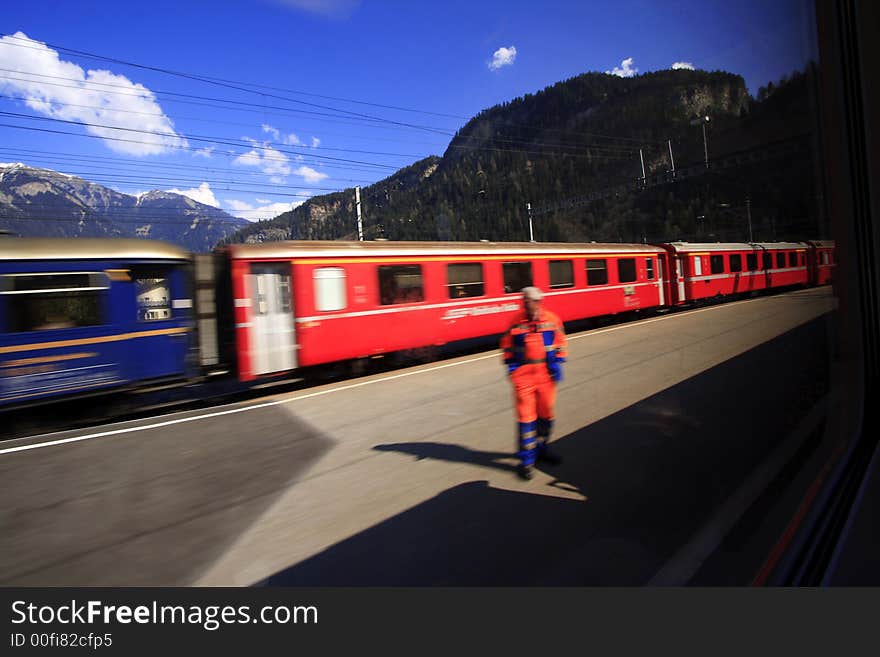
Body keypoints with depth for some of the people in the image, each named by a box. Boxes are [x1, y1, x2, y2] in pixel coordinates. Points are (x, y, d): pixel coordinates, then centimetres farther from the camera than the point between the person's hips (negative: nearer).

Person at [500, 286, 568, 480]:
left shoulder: (552, 320, -1)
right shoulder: (516, 323, -3)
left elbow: (560, 342, 8)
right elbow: (507, 346, 8)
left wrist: (558, 363, 1)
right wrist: (511, 364, -1)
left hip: (546, 372, 2)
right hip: (523, 373, -2)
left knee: (546, 413, 14)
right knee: (526, 416, -3)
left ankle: (542, 448, 36)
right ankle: (526, 459, 5)